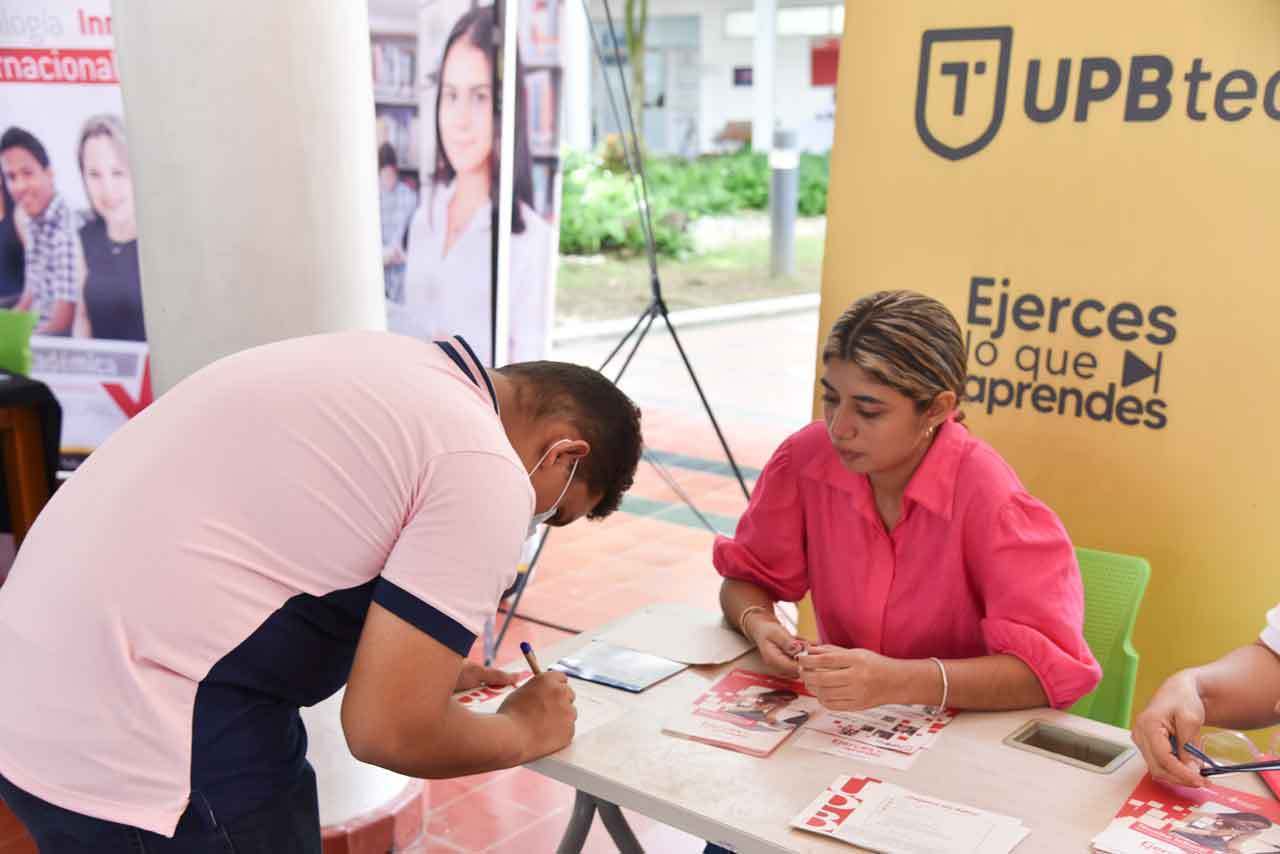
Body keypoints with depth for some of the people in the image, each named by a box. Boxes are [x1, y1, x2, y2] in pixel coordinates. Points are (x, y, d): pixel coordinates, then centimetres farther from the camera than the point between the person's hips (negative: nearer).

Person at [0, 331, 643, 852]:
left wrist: (422, 669, 25)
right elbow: (388, 732, -16)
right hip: (139, 753, -9)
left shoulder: (383, 364, 11)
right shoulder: (486, 472, -15)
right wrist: (526, 731, 4)